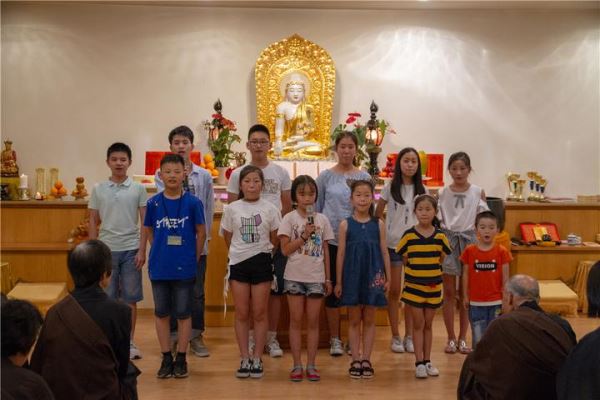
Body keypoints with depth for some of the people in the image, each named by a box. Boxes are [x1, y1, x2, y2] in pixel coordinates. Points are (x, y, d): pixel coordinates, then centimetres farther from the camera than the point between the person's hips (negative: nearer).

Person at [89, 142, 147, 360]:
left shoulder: (138, 189, 1)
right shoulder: (98, 189, 4)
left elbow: (145, 222, 2)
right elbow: (93, 222, 7)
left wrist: (142, 250, -5)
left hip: (131, 249, -1)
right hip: (106, 249, 1)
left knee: (130, 298, 4)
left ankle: (129, 342, 14)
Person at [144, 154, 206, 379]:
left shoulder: (192, 203, -6)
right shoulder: (153, 203, -1)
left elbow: (201, 233, 1)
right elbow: (148, 231, 12)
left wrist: (194, 258, 3)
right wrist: (161, 250, 7)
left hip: (184, 268, -2)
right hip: (159, 268, 2)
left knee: (183, 313, 6)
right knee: (161, 313, 9)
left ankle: (181, 358, 17)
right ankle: (166, 358, 20)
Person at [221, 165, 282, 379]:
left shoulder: (269, 208, -2)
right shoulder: (232, 208, 1)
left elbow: (274, 239, 6)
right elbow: (228, 237, 11)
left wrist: (261, 251, 9)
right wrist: (240, 252, 12)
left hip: (261, 262, -1)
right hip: (238, 263, 1)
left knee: (259, 313, 3)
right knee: (242, 314, 4)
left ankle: (256, 359, 11)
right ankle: (244, 359, 12)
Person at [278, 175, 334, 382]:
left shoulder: (322, 219, 5)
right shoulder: (289, 219, -3)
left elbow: (325, 250, 8)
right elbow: (285, 250, -7)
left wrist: (328, 278, 6)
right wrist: (304, 236, -16)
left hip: (316, 277, 2)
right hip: (295, 277, -2)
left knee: (313, 321, 6)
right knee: (296, 320, 4)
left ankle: (311, 365, 12)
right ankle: (297, 365, 10)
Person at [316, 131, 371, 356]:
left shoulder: (364, 177, 5)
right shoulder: (326, 177, 3)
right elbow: (316, 208, 8)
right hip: (331, 239, -1)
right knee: (333, 288, 4)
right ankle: (335, 339, 14)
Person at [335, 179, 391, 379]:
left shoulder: (378, 224, 2)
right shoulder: (345, 224, 0)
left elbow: (384, 252, 5)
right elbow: (341, 254, 1)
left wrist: (387, 278, 1)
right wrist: (338, 281, 0)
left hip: (372, 276, 1)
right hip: (352, 275, -1)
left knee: (369, 319, 7)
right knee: (354, 320, 6)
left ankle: (366, 360, 13)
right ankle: (355, 360, 11)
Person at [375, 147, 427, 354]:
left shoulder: (421, 190, 5)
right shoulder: (390, 187, -1)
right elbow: (377, 215, 4)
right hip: (393, 243, -2)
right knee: (394, 291, 2)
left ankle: (409, 336, 15)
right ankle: (395, 337, 11)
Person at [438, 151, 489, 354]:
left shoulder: (478, 192, 2)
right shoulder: (442, 193, 3)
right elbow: (437, 220, 3)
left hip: (468, 240, 0)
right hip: (447, 239, 0)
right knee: (449, 292, 3)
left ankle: (462, 338, 15)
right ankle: (451, 338, 12)